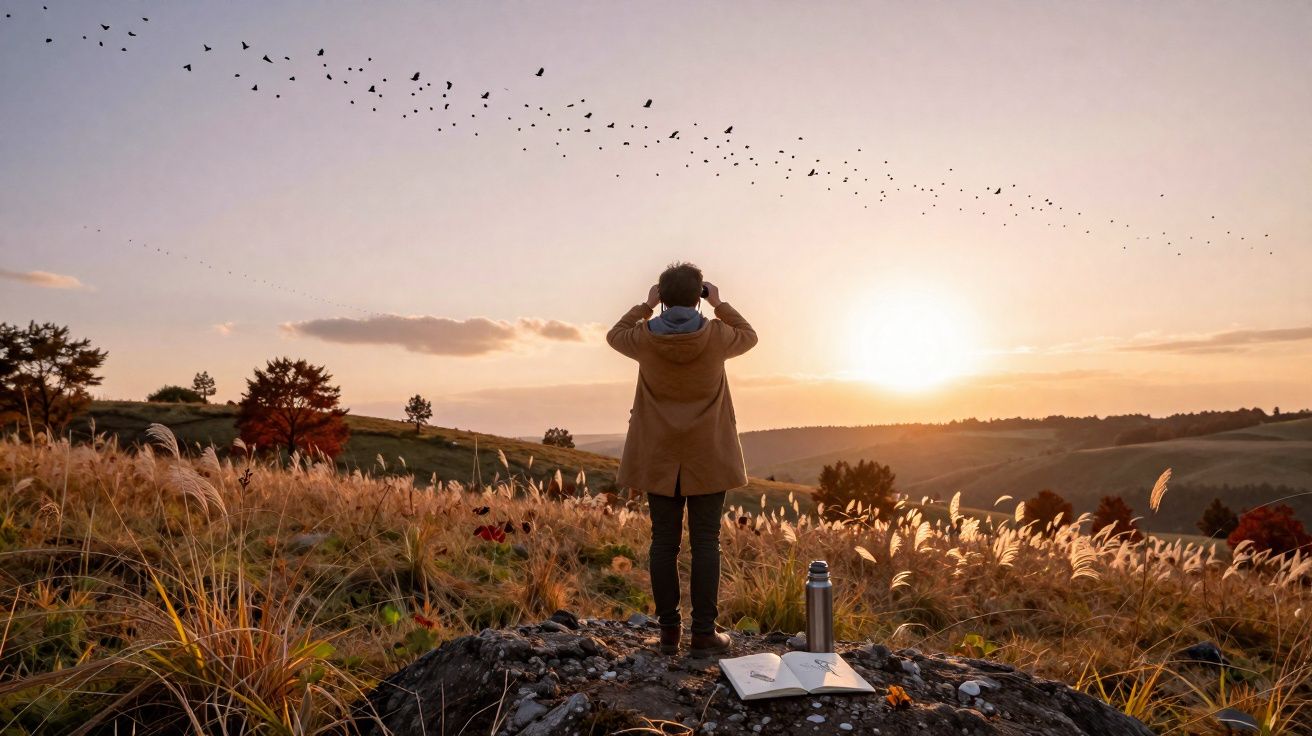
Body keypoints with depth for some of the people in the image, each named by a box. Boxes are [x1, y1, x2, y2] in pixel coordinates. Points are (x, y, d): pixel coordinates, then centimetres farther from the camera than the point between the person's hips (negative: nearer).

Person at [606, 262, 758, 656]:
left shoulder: (645, 339, -7)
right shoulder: (716, 336, -10)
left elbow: (615, 334, 17)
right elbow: (749, 337, 13)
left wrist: (646, 304, 18)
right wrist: (721, 304, 15)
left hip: (659, 457, 2)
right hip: (708, 458, -1)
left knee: (664, 542, 7)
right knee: (705, 543, 4)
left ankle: (669, 630, 14)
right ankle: (704, 633, 7)